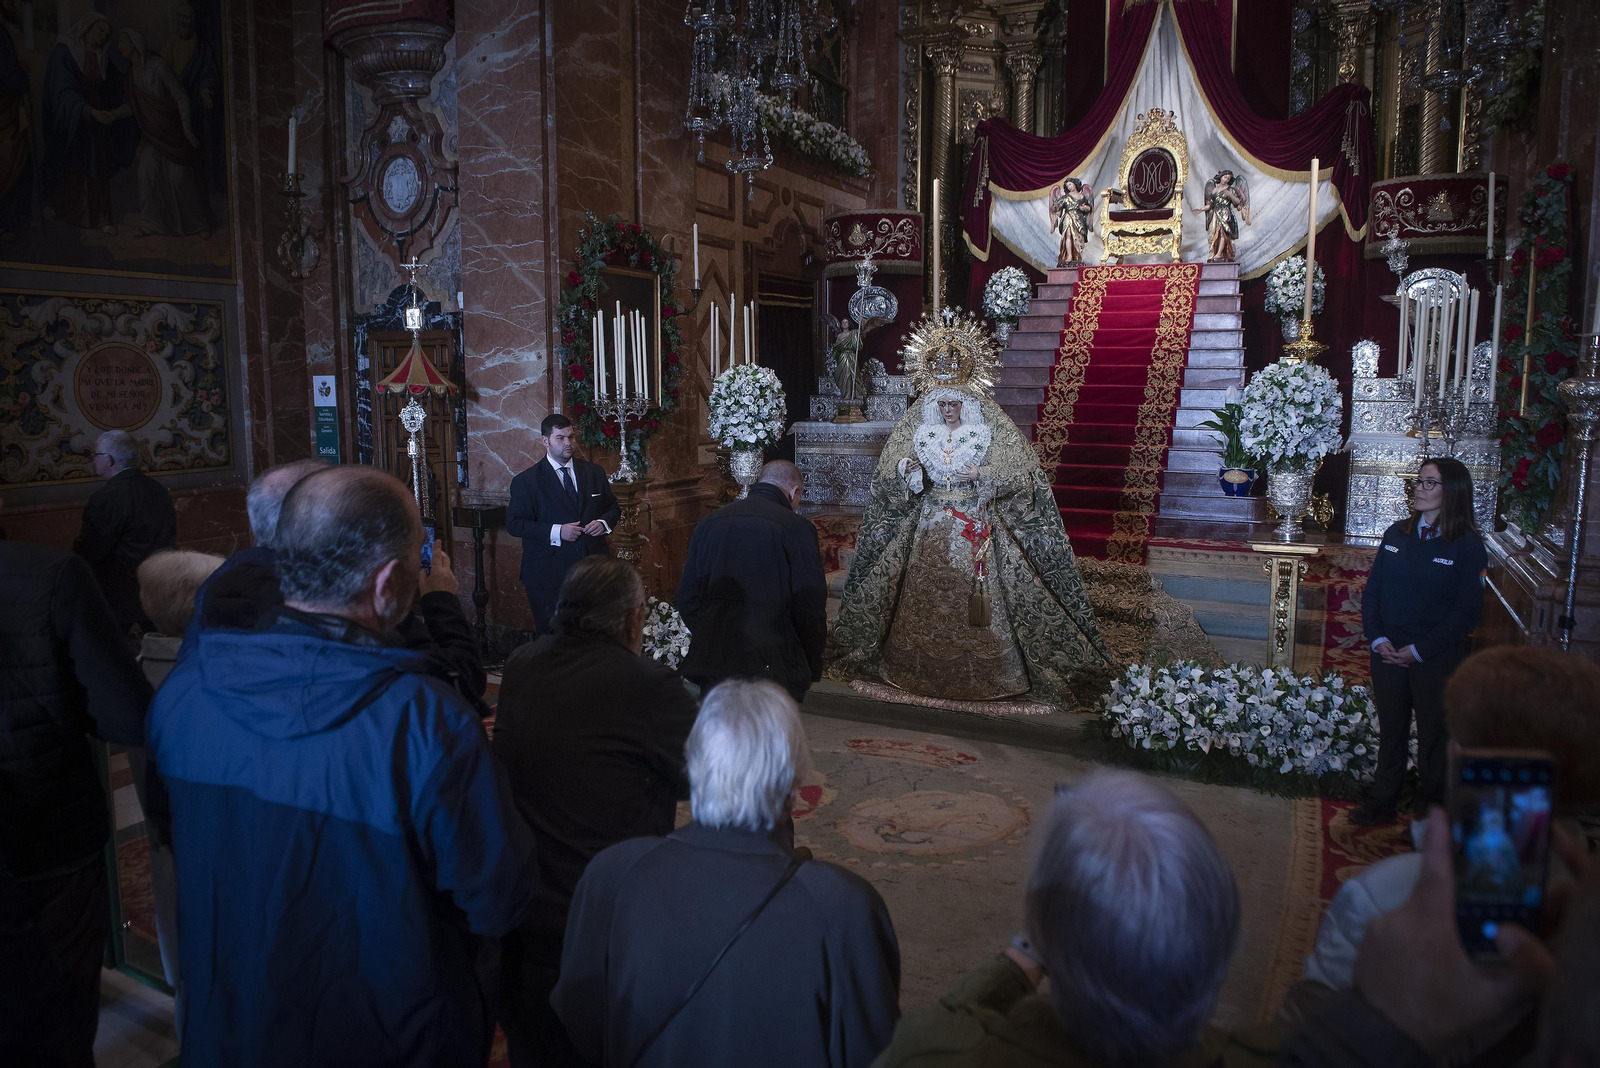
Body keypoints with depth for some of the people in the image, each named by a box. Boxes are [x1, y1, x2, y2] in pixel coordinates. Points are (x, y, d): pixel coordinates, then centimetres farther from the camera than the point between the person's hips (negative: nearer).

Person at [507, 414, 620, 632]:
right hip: (549, 577, -3)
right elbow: (514, 523, -7)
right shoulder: (526, 481, -2)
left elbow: (613, 507, 18)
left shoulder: (594, 472, 10)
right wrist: (556, 532, -18)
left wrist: (604, 523, -6)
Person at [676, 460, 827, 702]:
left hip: (711, 662, 5)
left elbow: (686, 600, 12)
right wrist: (812, 670, 5)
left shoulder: (707, 523, 9)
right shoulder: (796, 528, -7)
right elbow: (810, 607, -8)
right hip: (771, 667, -5)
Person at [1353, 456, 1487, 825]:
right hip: (1388, 654, 4)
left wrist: (1419, 650, -14)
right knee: (1390, 730, 15)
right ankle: (1382, 802, 29)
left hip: (1437, 659, -4)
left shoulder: (1467, 545, -8)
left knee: (1434, 737, 8)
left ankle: (1430, 809, 24)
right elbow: (1372, 590, 7)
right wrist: (1378, 638, -7)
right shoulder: (1396, 535, 4)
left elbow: (1467, 611, -10)